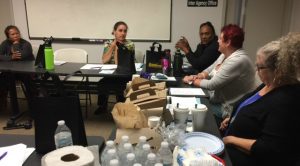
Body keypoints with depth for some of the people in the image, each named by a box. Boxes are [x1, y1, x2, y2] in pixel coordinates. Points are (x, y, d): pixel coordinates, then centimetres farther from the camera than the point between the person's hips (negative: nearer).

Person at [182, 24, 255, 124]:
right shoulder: (225, 55, 6)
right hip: (217, 99, 9)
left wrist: (192, 81, -8)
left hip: (227, 109, -9)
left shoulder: (238, 60, -25)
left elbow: (212, 85, -24)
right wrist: (199, 76, -8)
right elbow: (210, 69, 14)